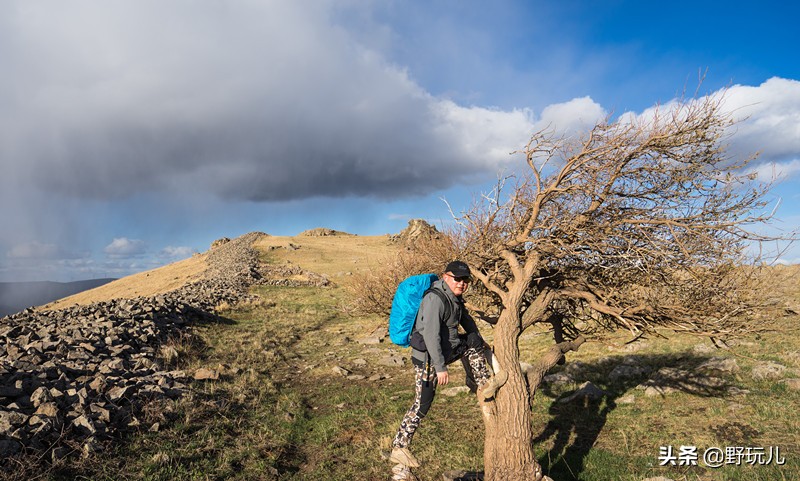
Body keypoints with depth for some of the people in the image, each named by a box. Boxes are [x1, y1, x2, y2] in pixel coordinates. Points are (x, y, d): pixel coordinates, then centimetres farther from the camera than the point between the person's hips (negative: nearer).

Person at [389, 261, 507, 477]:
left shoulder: (455, 297, 7)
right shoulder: (435, 299, -23)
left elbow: (466, 319, 25)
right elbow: (431, 335, -28)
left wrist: (481, 342, 37)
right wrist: (440, 367, -28)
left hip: (445, 350, 9)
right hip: (428, 357, -9)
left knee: (474, 341, 15)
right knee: (422, 405, -6)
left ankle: (484, 383, 26)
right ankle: (398, 449, 4)